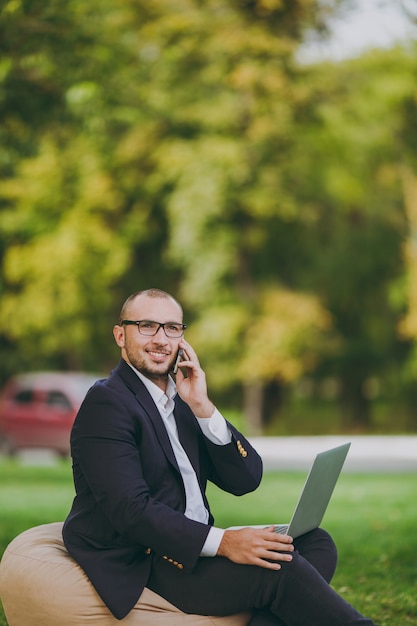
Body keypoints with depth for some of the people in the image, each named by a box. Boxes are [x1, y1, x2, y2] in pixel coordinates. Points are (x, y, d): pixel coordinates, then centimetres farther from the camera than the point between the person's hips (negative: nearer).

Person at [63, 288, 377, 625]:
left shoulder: (184, 399, 16)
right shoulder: (106, 403, -9)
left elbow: (246, 481, 7)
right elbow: (131, 510, -20)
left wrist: (203, 408, -5)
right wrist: (221, 542, -28)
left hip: (192, 548, 9)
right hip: (138, 568, -9)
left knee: (317, 543, -7)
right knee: (276, 566, -25)